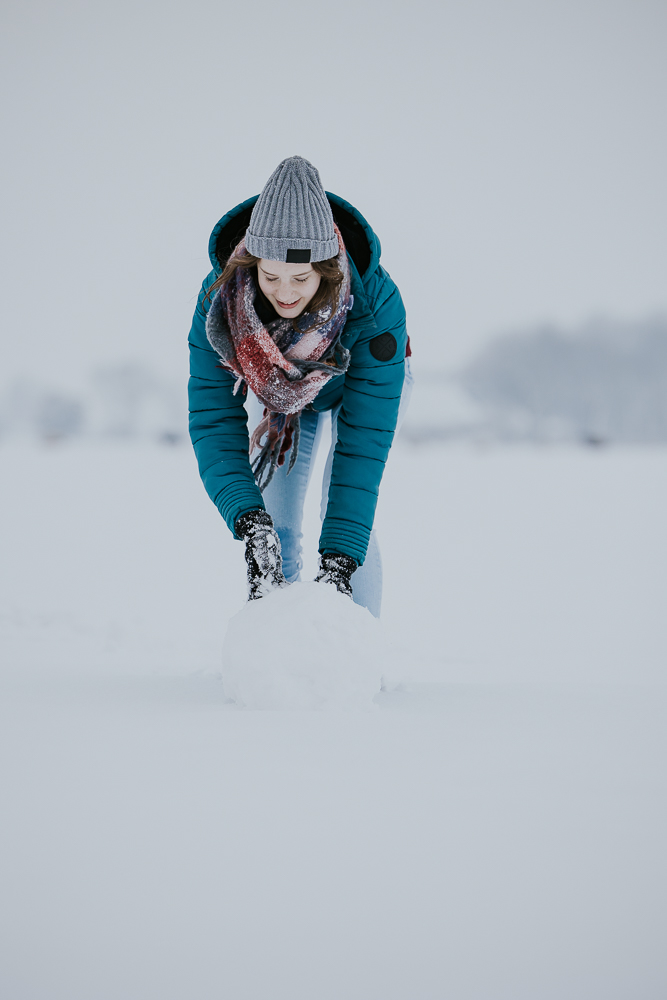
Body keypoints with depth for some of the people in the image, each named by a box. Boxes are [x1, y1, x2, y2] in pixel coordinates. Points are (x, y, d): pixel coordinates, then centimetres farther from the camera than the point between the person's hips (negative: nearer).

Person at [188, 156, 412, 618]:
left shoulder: (375, 303, -43)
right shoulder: (219, 299, -37)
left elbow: (364, 441, -42)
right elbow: (214, 421, -36)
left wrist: (341, 555, -50)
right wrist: (249, 522, -52)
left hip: (369, 378, -2)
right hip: (276, 388, 2)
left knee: (350, 522, -15)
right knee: (275, 531, -5)